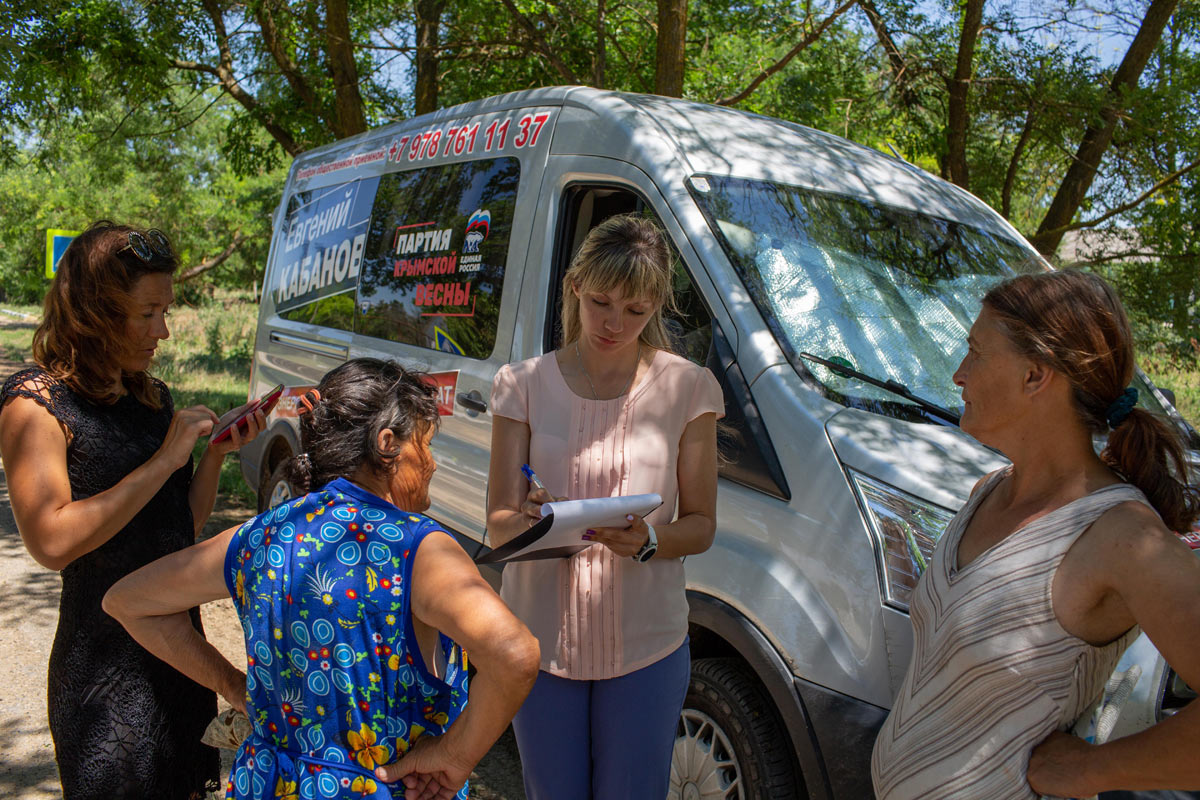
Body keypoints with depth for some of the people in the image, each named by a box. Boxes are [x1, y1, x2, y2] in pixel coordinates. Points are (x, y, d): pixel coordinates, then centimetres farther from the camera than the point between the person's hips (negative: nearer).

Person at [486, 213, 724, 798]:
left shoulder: (687, 388, -3)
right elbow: (497, 524, -3)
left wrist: (646, 540, -21)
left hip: (645, 646, 0)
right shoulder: (526, 384, -2)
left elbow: (701, 525, 0)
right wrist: (533, 523, -26)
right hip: (539, 638, 1)